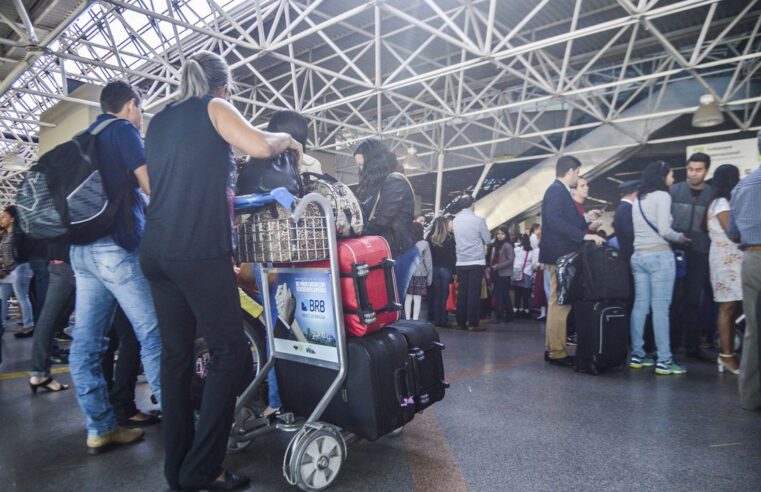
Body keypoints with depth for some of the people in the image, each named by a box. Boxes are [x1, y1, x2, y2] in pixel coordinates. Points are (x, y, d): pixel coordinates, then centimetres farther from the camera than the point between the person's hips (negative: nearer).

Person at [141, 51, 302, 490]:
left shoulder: (159, 120, 23)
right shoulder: (213, 107, 3)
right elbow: (260, 146, -12)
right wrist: (289, 139, 8)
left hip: (156, 250, 8)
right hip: (199, 250, -8)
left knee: (177, 353, 10)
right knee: (231, 350, -2)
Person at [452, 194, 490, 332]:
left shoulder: (455, 221, 5)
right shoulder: (478, 220, -9)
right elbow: (488, 240, -1)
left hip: (461, 262, 5)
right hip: (476, 261, -4)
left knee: (462, 292, 8)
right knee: (474, 292, -2)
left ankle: (461, 322, 11)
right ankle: (473, 323, -2)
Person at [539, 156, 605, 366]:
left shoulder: (559, 191, 18)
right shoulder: (557, 190, -12)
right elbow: (555, 221, -26)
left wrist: (585, 218, 22)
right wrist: (584, 235, -27)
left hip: (562, 255, 11)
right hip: (559, 255, -11)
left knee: (558, 303, 14)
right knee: (560, 303, -7)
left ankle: (553, 348, 22)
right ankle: (557, 352, -1)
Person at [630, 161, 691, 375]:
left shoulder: (637, 200, 18)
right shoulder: (662, 196, -5)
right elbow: (663, 230, -14)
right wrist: (681, 237, 4)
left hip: (639, 255, 8)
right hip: (659, 255, -7)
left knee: (640, 305, 7)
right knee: (660, 307, -6)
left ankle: (637, 355, 10)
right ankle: (664, 360, -2)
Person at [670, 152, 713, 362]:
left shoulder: (713, 194, 7)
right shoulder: (674, 191, 4)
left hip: (700, 254, 1)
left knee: (693, 300, 6)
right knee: (675, 298, 1)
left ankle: (692, 346, 13)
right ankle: (671, 343, 8)